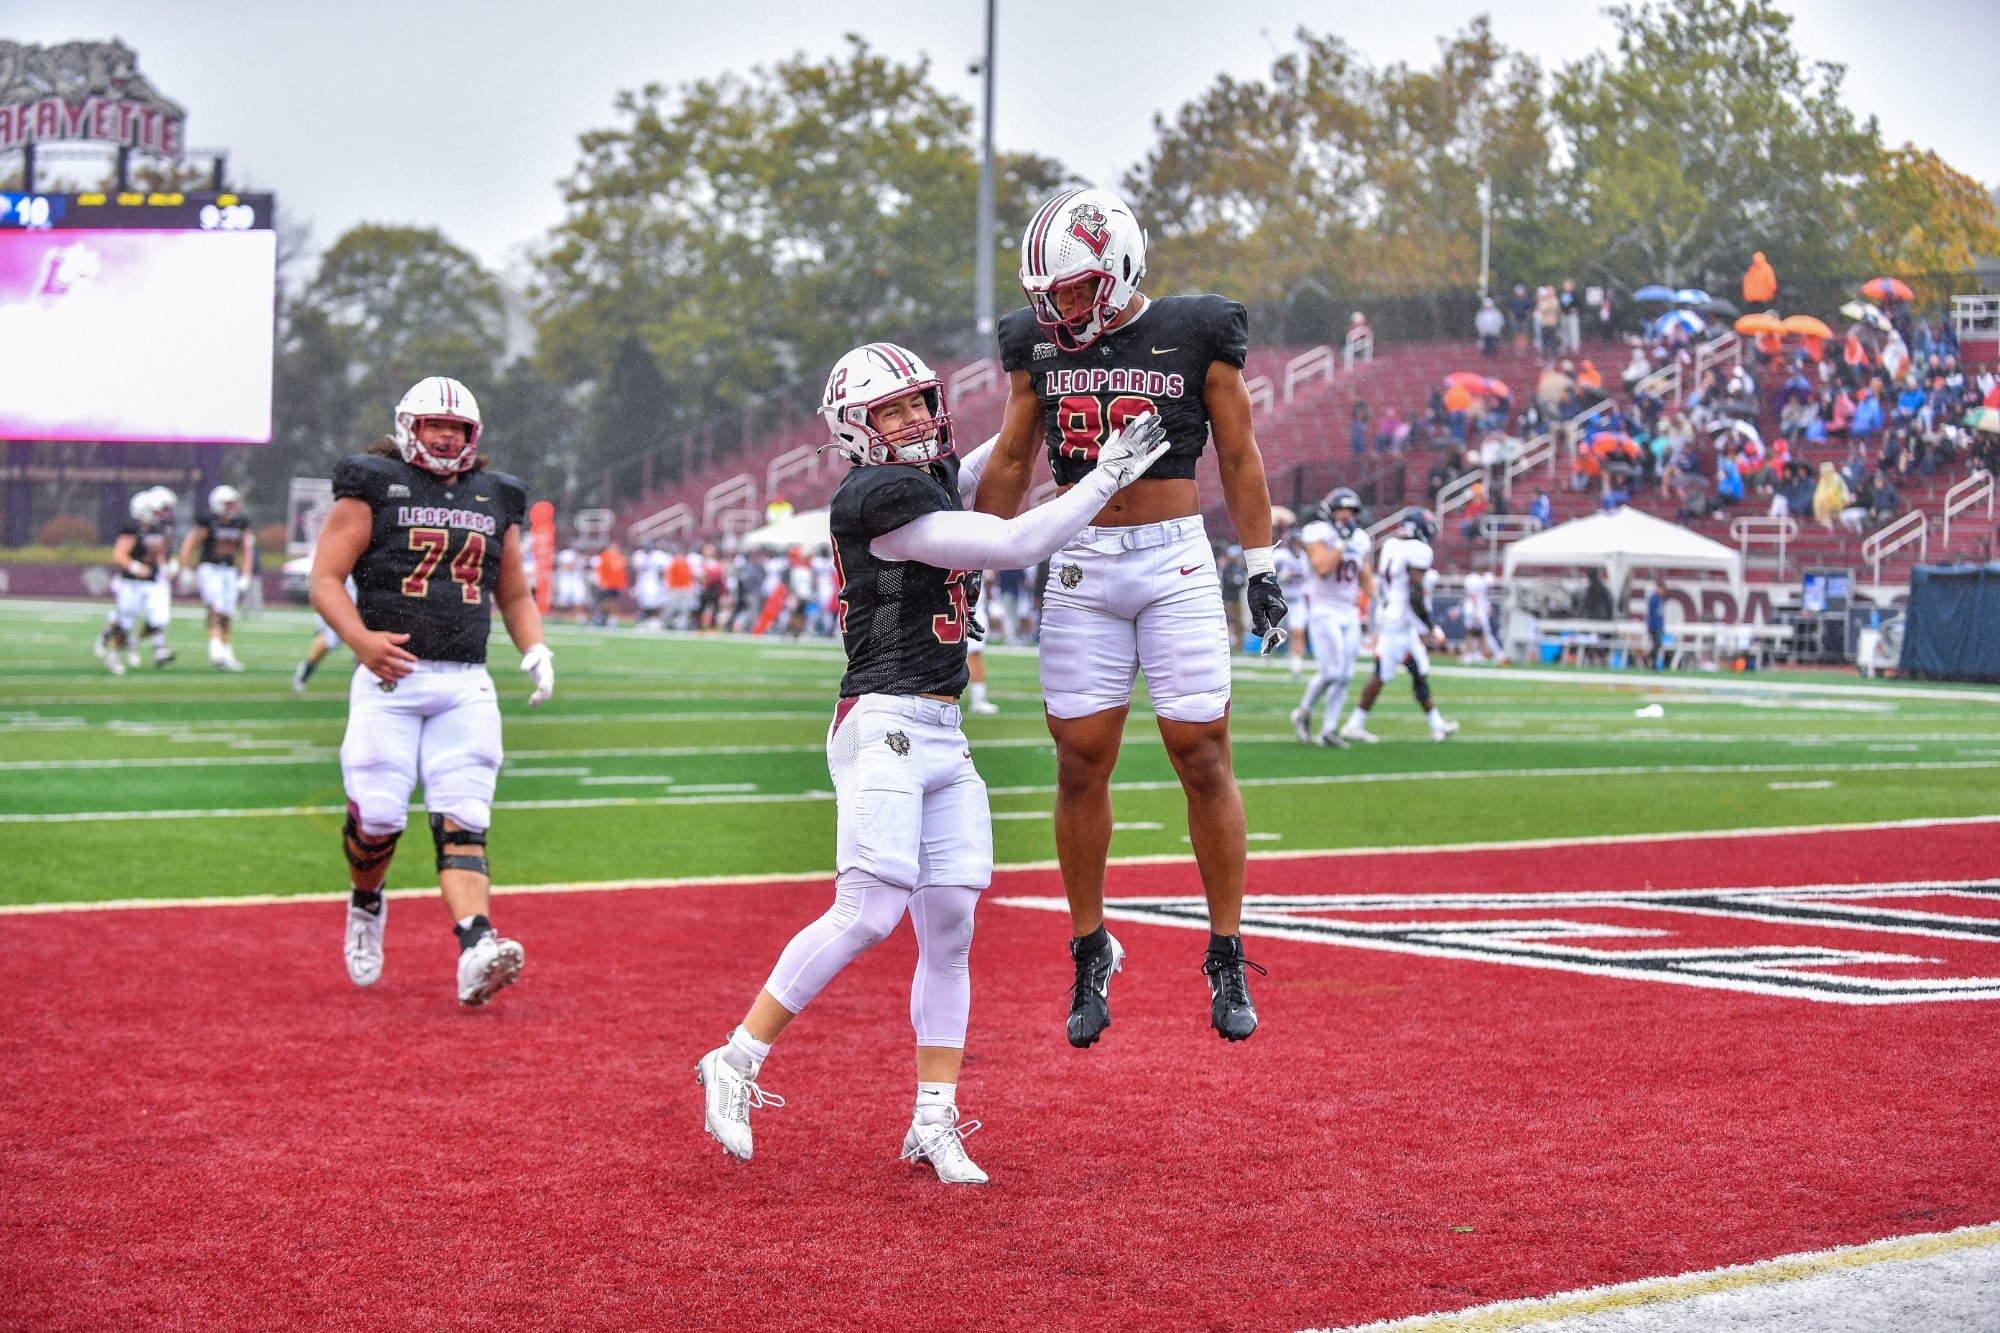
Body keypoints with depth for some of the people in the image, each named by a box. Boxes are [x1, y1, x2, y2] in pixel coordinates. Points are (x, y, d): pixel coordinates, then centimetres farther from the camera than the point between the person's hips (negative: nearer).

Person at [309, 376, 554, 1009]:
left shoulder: (496, 500, 17)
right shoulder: (373, 487, 3)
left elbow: (515, 595, 24)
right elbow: (326, 579, -3)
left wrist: (535, 650, 4)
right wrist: (359, 638, -21)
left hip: (466, 685, 3)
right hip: (389, 678, -3)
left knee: (462, 823, -9)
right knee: (377, 817, -7)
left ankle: (476, 953, -24)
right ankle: (366, 905, 26)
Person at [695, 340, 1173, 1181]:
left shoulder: (933, 477, 15)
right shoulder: (878, 495, -12)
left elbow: (971, 478, 41)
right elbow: (1012, 547, -15)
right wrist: (1108, 475, -8)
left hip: (943, 735, 9)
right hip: (885, 725, -9)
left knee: (950, 927, 5)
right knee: (868, 916, -16)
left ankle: (934, 1123, 9)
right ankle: (735, 1065, -4)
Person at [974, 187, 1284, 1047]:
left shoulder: (1196, 337, -2)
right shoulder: (1038, 347, 6)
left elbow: (1238, 458, 5)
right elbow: (1011, 464, 15)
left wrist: (1261, 568, 3)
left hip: (1176, 562, -3)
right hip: (1082, 567, 3)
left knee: (1203, 758, -3)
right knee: (1081, 763, 1)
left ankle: (1227, 957, 8)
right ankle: (1090, 951, 15)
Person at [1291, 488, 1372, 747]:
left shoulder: (1360, 539, 11)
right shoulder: (1318, 534, -9)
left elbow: (1365, 579, 20)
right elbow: (1323, 568, -22)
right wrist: (1342, 542, -19)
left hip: (1350, 611, 6)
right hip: (1323, 610, -6)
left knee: (1345, 676, 2)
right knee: (1332, 670, -14)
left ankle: (1328, 730, 8)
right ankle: (1303, 713, 9)